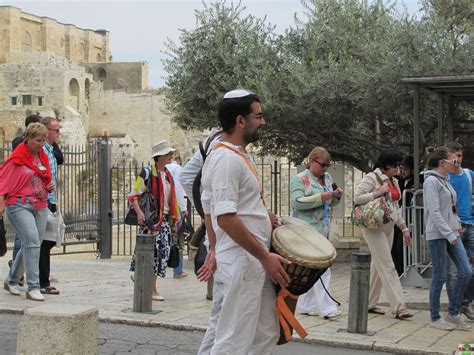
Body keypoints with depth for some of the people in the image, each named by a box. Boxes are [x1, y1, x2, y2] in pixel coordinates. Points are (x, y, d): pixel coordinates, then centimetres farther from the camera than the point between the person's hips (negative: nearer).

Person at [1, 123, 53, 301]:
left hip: (40, 207, 7)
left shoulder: (43, 157, 13)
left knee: (29, 245, 11)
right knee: (32, 241, -20)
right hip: (19, 206, -7)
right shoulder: (17, 158, -7)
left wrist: (50, 187, 6)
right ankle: (33, 288, -17)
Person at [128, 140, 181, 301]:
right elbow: (133, 195, -12)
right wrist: (139, 212, -25)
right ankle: (152, 290, -1)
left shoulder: (167, 174, 15)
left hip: (165, 219, 8)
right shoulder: (147, 173, -10)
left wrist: (176, 215, 17)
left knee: (163, 251, 5)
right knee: (154, 251, -9)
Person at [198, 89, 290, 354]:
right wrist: (265, 256, -21)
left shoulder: (240, 155, 15)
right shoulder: (226, 159, -17)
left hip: (255, 262, 10)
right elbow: (226, 218, -24)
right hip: (241, 262, -10)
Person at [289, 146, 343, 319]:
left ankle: (305, 305, 18)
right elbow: (296, 202, -17)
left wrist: (336, 196, 2)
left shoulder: (327, 177, 16)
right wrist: (321, 197, -20)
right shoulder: (299, 179, -5)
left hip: (323, 230, 8)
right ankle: (326, 307, -11)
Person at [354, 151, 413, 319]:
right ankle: (398, 307, -13)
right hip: (374, 227, -8)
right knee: (387, 267, -11)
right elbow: (357, 198, -17)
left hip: (388, 227, 8)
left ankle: (370, 304, 19)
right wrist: (377, 193, -21)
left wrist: (404, 228, 17)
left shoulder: (394, 181, 16)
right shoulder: (371, 178, -9)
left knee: (378, 265, 11)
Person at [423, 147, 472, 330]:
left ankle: (453, 313, 14)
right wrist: (449, 234, -20)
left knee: (465, 272, 3)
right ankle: (435, 318, 11)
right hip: (437, 235, -8)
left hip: (452, 234, 9)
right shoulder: (431, 181, -12)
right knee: (440, 277, -1)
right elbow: (435, 212, -18)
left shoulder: (445, 181, 16)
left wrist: (457, 226, 7)